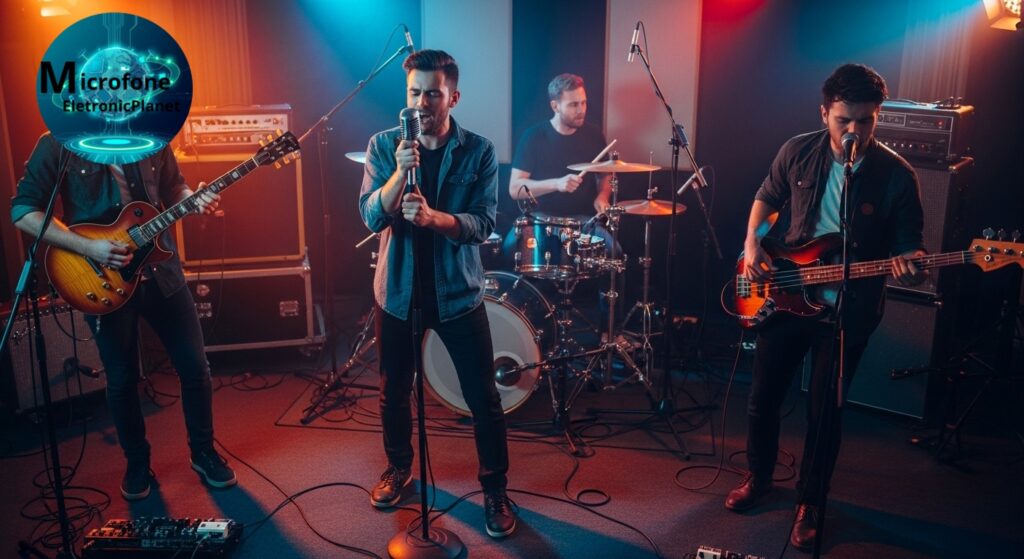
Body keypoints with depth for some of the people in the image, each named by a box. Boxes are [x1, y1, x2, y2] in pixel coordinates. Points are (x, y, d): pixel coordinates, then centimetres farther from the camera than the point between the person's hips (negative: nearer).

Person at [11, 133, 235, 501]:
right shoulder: (58, 145, -8)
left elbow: (173, 189, 14)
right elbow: (23, 211, -10)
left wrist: (196, 201, -10)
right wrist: (88, 247, -20)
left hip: (162, 272, 3)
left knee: (194, 366, 6)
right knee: (122, 380, 9)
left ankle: (203, 452, 26)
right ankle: (137, 463, 30)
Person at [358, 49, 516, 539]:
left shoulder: (478, 151, -7)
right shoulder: (383, 145, -3)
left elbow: (483, 224, -15)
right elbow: (371, 217, -13)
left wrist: (433, 217, -33)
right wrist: (400, 172, -30)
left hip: (458, 293, -1)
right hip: (397, 291, 2)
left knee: (484, 398, 3)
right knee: (393, 391, 17)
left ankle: (495, 489, 22)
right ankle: (398, 466, 43)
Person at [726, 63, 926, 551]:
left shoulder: (896, 176, -12)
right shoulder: (798, 152, -4)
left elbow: (909, 242, -4)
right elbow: (767, 198, 12)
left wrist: (910, 266, -27)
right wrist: (753, 246, -3)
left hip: (848, 310, -3)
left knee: (824, 412, 6)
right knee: (763, 396, 11)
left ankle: (809, 504, 28)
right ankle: (759, 477, 37)